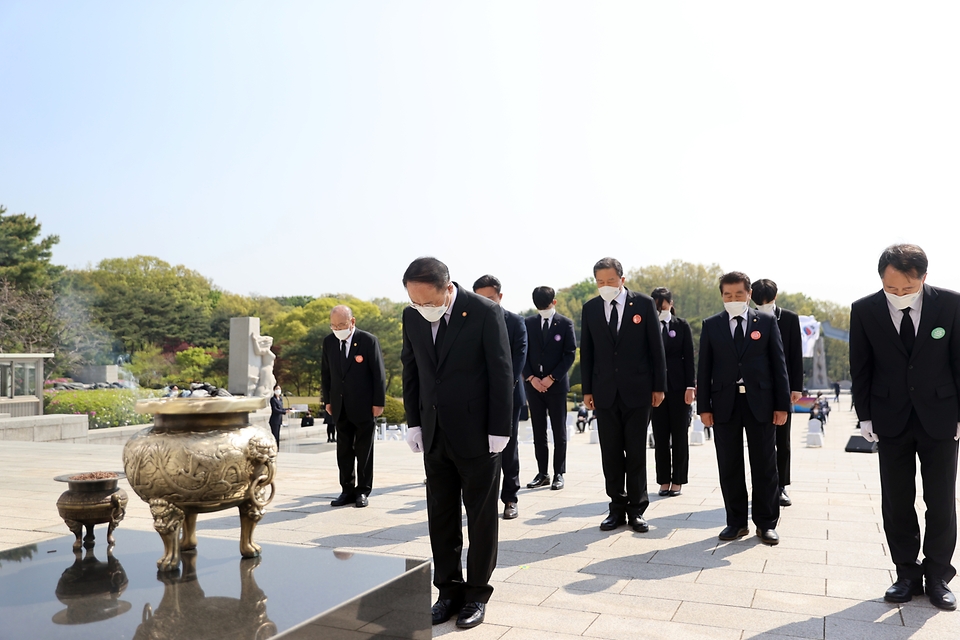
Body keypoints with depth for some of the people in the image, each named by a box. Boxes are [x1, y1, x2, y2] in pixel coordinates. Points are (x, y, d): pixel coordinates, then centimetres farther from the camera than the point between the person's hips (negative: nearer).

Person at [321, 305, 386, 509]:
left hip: (364, 406, -4)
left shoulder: (369, 341, -10)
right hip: (340, 407, 4)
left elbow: (379, 374, -8)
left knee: (364, 451, 6)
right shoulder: (328, 342, 3)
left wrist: (379, 402, -9)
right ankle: (347, 490, 18)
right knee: (343, 451, 9)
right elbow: (325, 373, 10)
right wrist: (327, 400, 7)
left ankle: (363, 491, 16)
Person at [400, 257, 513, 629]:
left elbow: (501, 373, -12)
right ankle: (449, 591, 25)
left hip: (477, 434, -5)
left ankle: (477, 594, 22)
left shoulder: (485, 313, -14)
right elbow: (410, 370, 10)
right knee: (440, 516, 11)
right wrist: (414, 422, 6)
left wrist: (499, 430, -12)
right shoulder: (412, 316, 1)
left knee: (481, 516, 8)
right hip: (435, 436, 5)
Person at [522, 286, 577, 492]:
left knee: (559, 432, 3)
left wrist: (552, 378, -11)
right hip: (534, 384, 3)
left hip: (556, 384, -2)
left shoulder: (565, 323, 0)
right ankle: (542, 473, 14)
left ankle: (558, 474, 11)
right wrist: (531, 378, -7)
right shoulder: (528, 323, 6)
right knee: (538, 432, 7)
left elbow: (570, 354, -4)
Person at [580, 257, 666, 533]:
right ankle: (617, 508, 19)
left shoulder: (644, 303, -1)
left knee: (636, 453, 5)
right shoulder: (590, 308, 5)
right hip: (605, 392, 2)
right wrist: (587, 390, 5)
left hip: (637, 391, -2)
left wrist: (659, 386, -2)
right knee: (611, 454, 7)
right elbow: (586, 352, 8)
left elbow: (656, 347, 0)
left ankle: (636, 509, 16)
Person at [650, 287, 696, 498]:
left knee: (679, 435, 4)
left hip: (678, 386, -1)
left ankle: (677, 481, 13)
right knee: (660, 436, 5)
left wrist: (690, 386, -8)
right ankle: (664, 481, 14)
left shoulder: (682, 326, 2)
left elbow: (689, 357, -1)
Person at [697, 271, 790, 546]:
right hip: (724, 404, 1)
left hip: (760, 402, -1)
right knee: (729, 467, 6)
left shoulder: (767, 322, 4)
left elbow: (778, 364, 3)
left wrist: (783, 404, -2)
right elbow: (704, 368, 4)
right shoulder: (711, 325, 5)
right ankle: (736, 521, 18)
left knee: (764, 466, 6)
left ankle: (766, 523, 18)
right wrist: (704, 406, -2)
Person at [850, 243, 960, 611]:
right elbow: (860, 368, 0)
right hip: (890, 420, 1)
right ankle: (907, 574, 21)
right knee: (896, 502, 6)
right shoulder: (864, 311, -6)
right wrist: (865, 416, -1)